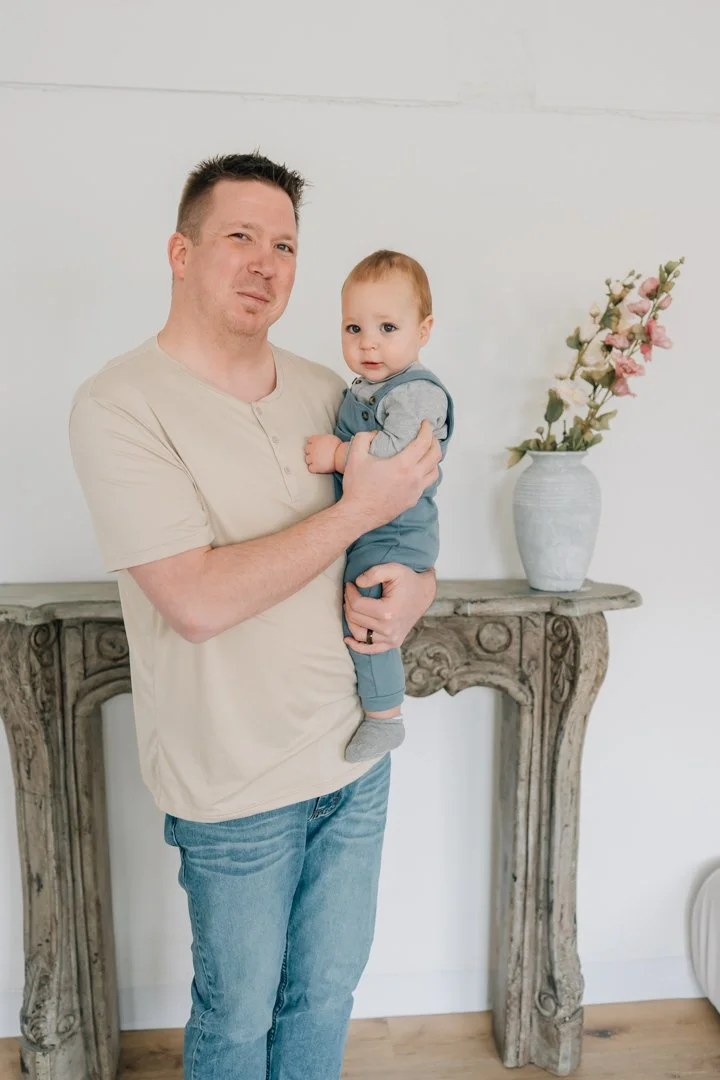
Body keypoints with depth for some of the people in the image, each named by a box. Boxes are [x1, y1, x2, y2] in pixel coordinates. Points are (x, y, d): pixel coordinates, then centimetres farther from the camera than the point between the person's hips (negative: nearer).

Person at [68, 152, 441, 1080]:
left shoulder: (326, 392, 3)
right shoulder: (119, 405, -15)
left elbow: (407, 515, 14)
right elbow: (198, 601, -24)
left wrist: (416, 583, -9)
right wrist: (360, 509, -21)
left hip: (355, 754, 6)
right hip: (236, 788, -5)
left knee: (327, 990, 25)